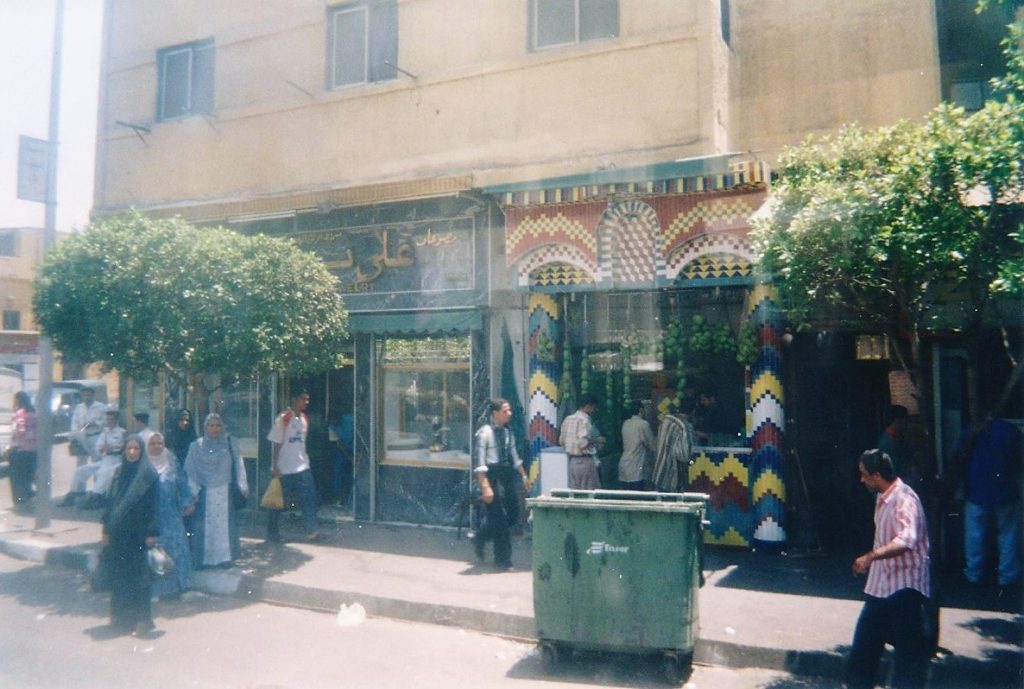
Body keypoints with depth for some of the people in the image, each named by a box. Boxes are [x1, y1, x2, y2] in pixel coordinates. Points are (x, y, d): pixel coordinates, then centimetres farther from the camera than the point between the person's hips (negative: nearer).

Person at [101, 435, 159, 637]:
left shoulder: (148, 472, -8)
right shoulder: (119, 472, 8)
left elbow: (153, 504, -10)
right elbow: (111, 502, 12)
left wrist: (151, 533, -14)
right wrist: (106, 529, 9)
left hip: (137, 533, -5)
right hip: (118, 532, 5)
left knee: (138, 576, -3)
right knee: (118, 575, 10)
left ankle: (142, 620, 3)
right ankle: (121, 617, 24)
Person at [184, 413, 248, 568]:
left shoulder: (230, 443, 4)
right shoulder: (196, 446, 3)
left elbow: (238, 465, 3)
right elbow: (190, 470, 2)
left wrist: (242, 485, -3)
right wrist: (194, 491, -6)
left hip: (225, 492, 1)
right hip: (205, 493, 0)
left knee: (225, 524, 4)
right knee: (205, 526, 1)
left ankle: (225, 557, 13)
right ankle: (204, 559, 10)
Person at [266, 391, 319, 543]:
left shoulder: (304, 419, 9)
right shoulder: (283, 418, -11)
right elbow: (276, 444, -10)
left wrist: (304, 461, 15)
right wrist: (275, 467, -13)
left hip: (303, 467, 6)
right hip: (285, 469, -6)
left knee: (309, 498, 1)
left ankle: (312, 532, 6)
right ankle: (272, 535, 17)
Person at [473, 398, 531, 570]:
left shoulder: (507, 431, 10)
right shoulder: (485, 432, -12)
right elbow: (480, 462, -15)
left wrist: (524, 476, 18)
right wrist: (485, 487, -21)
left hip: (507, 475, 8)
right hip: (492, 476, -8)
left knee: (513, 516, 9)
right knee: (499, 519, -2)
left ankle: (480, 540, 30)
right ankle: (502, 560, 13)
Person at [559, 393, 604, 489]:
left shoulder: (568, 419, 9)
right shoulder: (585, 420, -14)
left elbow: (561, 441, 14)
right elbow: (583, 443, -24)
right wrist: (597, 440, -9)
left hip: (572, 461, 8)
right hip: (585, 461, -8)